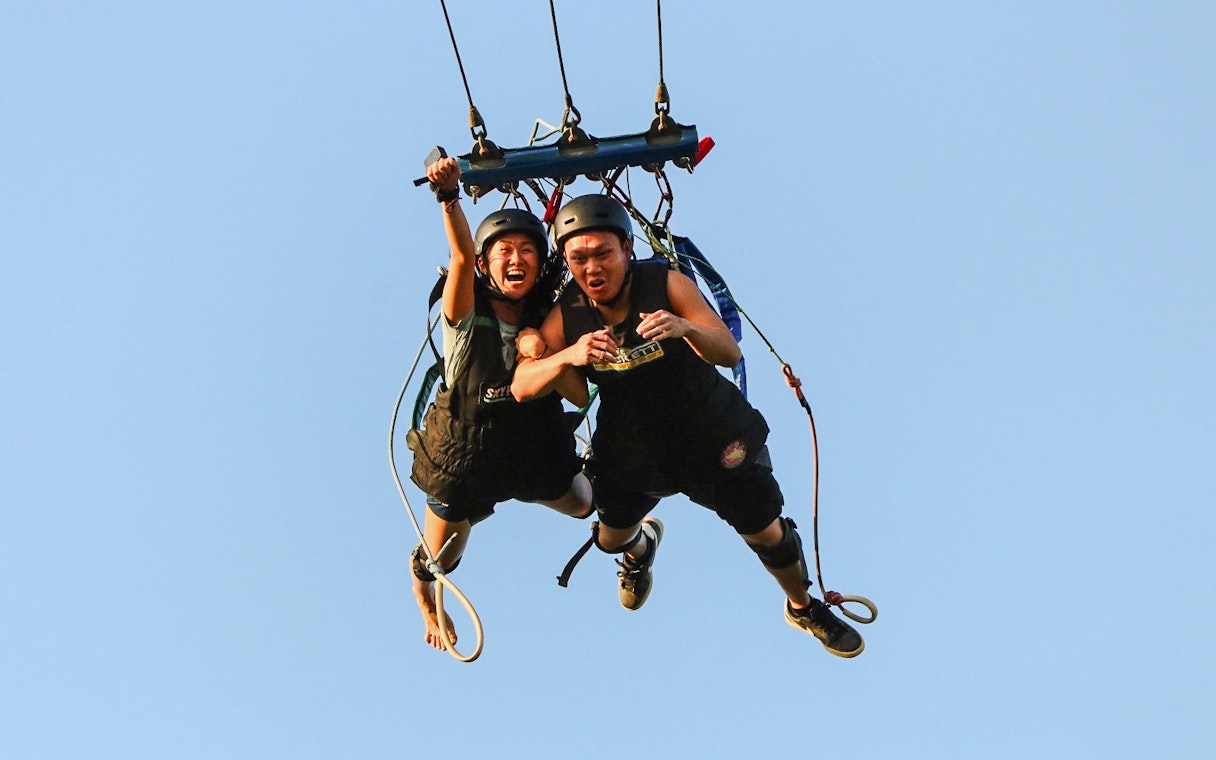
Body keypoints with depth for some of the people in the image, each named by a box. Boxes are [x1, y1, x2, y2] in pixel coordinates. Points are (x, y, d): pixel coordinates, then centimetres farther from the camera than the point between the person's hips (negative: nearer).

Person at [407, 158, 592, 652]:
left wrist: (538, 347, -38)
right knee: (439, 561, 13)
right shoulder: (466, 318, -19)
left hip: (536, 451, 3)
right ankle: (426, 599, 51)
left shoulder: (547, 320, -8)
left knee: (585, 506, 23)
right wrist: (449, 196, -56)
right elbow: (462, 256, -39)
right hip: (463, 458, -3)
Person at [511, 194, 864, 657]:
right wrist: (568, 356, -45)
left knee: (767, 534, 4)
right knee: (612, 539, 18)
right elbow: (522, 386, -25)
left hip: (714, 438, -2)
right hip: (629, 450, 3)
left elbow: (730, 353, -29)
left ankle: (804, 607, 36)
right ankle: (642, 544, 58)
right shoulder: (567, 316, -17)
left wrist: (687, 328, -51)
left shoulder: (666, 283, -23)